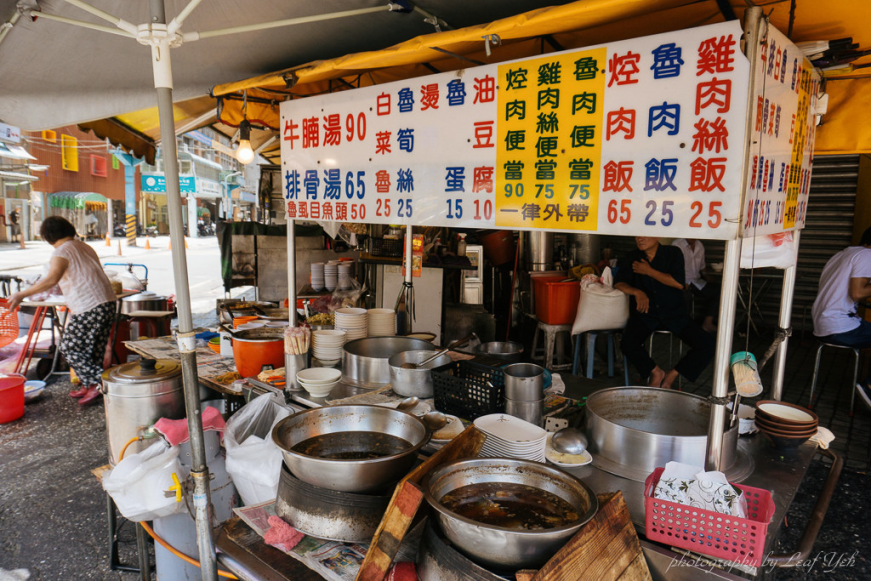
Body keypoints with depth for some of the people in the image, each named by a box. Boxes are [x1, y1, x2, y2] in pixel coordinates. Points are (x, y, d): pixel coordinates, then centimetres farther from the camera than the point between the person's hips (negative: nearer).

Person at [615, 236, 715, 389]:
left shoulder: (673, 253, 1)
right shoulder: (631, 258, 7)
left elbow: (679, 283, -11)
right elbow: (618, 283, -1)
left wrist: (649, 271, -10)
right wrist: (637, 292, -20)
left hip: (673, 314, 0)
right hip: (644, 314, 0)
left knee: (707, 344, -18)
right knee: (628, 344, -29)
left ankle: (671, 375, 3)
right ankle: (656, 372, 1)